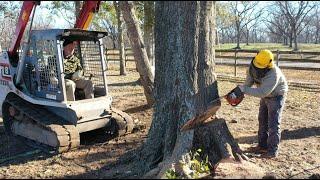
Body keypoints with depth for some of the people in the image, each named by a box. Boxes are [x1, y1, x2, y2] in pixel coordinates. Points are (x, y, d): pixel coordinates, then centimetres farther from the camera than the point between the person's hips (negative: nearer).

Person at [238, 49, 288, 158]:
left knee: (273, 124, -7)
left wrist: (244, 90, -40)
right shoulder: (253, 67, -16)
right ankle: (263, 146, 25)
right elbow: (249, 81, 0)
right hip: (265, 96, 8)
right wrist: (241, 92, -10)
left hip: (276, 97, -8)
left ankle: (272, 151, 2)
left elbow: (262, 92, -41)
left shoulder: (273, 74, -38)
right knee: (262, 121, 13)